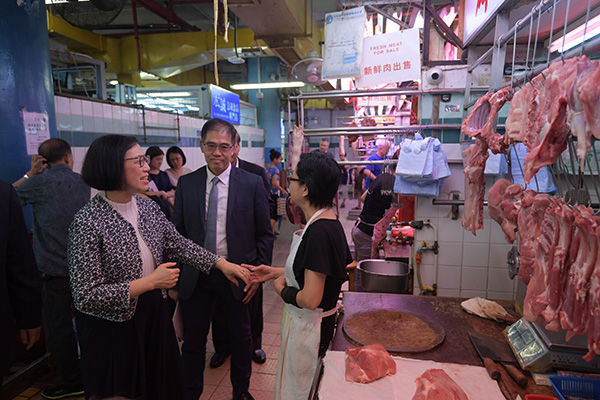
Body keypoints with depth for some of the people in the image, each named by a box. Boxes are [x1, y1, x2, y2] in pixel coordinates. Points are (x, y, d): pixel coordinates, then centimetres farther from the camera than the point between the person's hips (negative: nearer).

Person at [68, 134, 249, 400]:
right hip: (112, 328, -6)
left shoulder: (148, 207, -3)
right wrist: (150, 282, -23)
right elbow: (86, 296, -22)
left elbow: (179, 246, 4)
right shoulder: (88, 222, -22)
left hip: (154, 316, 6)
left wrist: (220, 263, -4)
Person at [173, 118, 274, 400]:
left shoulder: (252, 183, -7)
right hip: (195, 276, 1)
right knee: (193, 339, 17)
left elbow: (265, 234, -3)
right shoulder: (186, 184, -1)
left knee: (241, 336, 19)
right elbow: (177, 234, 3)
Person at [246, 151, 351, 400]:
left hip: (309, 327, -9)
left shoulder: (320, 232, -30)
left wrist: (282, 289, -12)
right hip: (305, 322, 9)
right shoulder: (326, 222, 1)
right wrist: (275, 272, 5)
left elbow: (310, 299, -30)